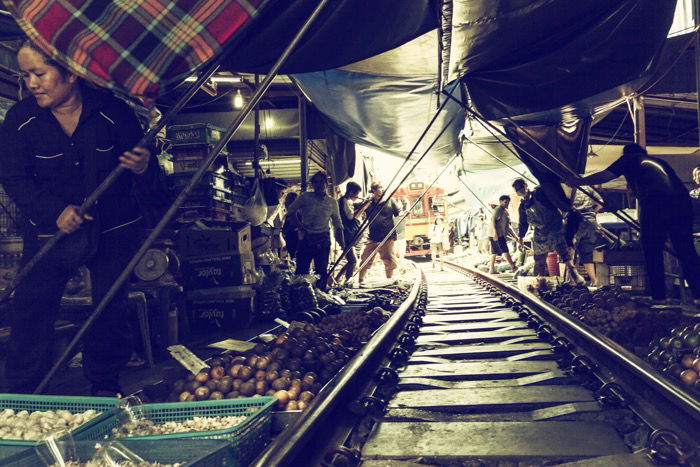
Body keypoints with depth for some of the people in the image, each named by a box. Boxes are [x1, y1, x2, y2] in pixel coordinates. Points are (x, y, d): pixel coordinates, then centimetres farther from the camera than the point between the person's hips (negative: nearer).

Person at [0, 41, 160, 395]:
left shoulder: (112, 111, -11)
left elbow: (144, 167, -10)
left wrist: (143, 168, -35)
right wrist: (55, 212, -23)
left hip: (113, 230, -1)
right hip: (49, 231, 1)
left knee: (110, 310, 6)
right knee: (30, 310, -2)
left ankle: (105, 385, 25)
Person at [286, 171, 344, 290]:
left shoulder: (332, 202, 8)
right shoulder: (305, 197, 2)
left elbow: (338, 224, 12)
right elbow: (290, 212, 7)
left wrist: (341, 241, 2)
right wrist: (300, 226, -6)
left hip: (323, 240, 2)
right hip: (306, 239, -1)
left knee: (322, 271, 6)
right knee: (301, 270, 0)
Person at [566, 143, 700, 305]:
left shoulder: (629, 158, 19)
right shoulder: (659, 161, 34)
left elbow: (604, 176, 9)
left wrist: (578, 181, 17)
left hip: (654, 205, -5)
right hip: (681, 202, 5)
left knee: (652, 252, 3)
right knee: (686, 251, 8)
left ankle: (659, 297, 2)